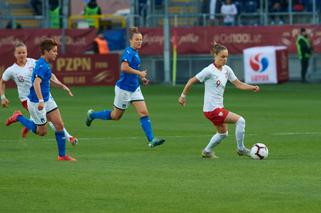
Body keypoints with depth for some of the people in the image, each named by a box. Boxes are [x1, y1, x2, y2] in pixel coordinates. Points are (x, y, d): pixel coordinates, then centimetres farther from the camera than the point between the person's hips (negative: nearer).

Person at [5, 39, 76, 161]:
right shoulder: (42, 66, -23)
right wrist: (40, 100, -46)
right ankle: (18, 117, 18)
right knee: (42, 132, 2)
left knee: (59, 125, 1)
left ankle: (62, 155, 7)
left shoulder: (45, 64, 8)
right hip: (36, 102, -9)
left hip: (47, 99, 9)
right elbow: (36, 83, -36)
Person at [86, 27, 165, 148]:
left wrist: (141, 78, 14)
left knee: (144, 113, -4)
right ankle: (92, 115, 30)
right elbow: (124, 67, -33)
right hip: (124, 88, -8)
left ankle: (151, 140, -8)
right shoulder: (128, 52, -18)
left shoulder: (135, 53, 10)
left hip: (134, 88, 8)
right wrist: (139, 73, -24)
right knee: (115, 116, 8)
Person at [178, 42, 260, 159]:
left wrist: (253, 87, -9)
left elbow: (238, 84, 6)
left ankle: (207, 151, 41)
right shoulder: (210, 70, -17)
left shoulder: (226, 69, 5)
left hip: (218, 107, 9)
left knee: (223, 133, 25)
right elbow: (192, 81, -10)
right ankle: (240, 148, -2)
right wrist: (183, 95, -5)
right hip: (212, 109, -9)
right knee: (240, 120, -14)